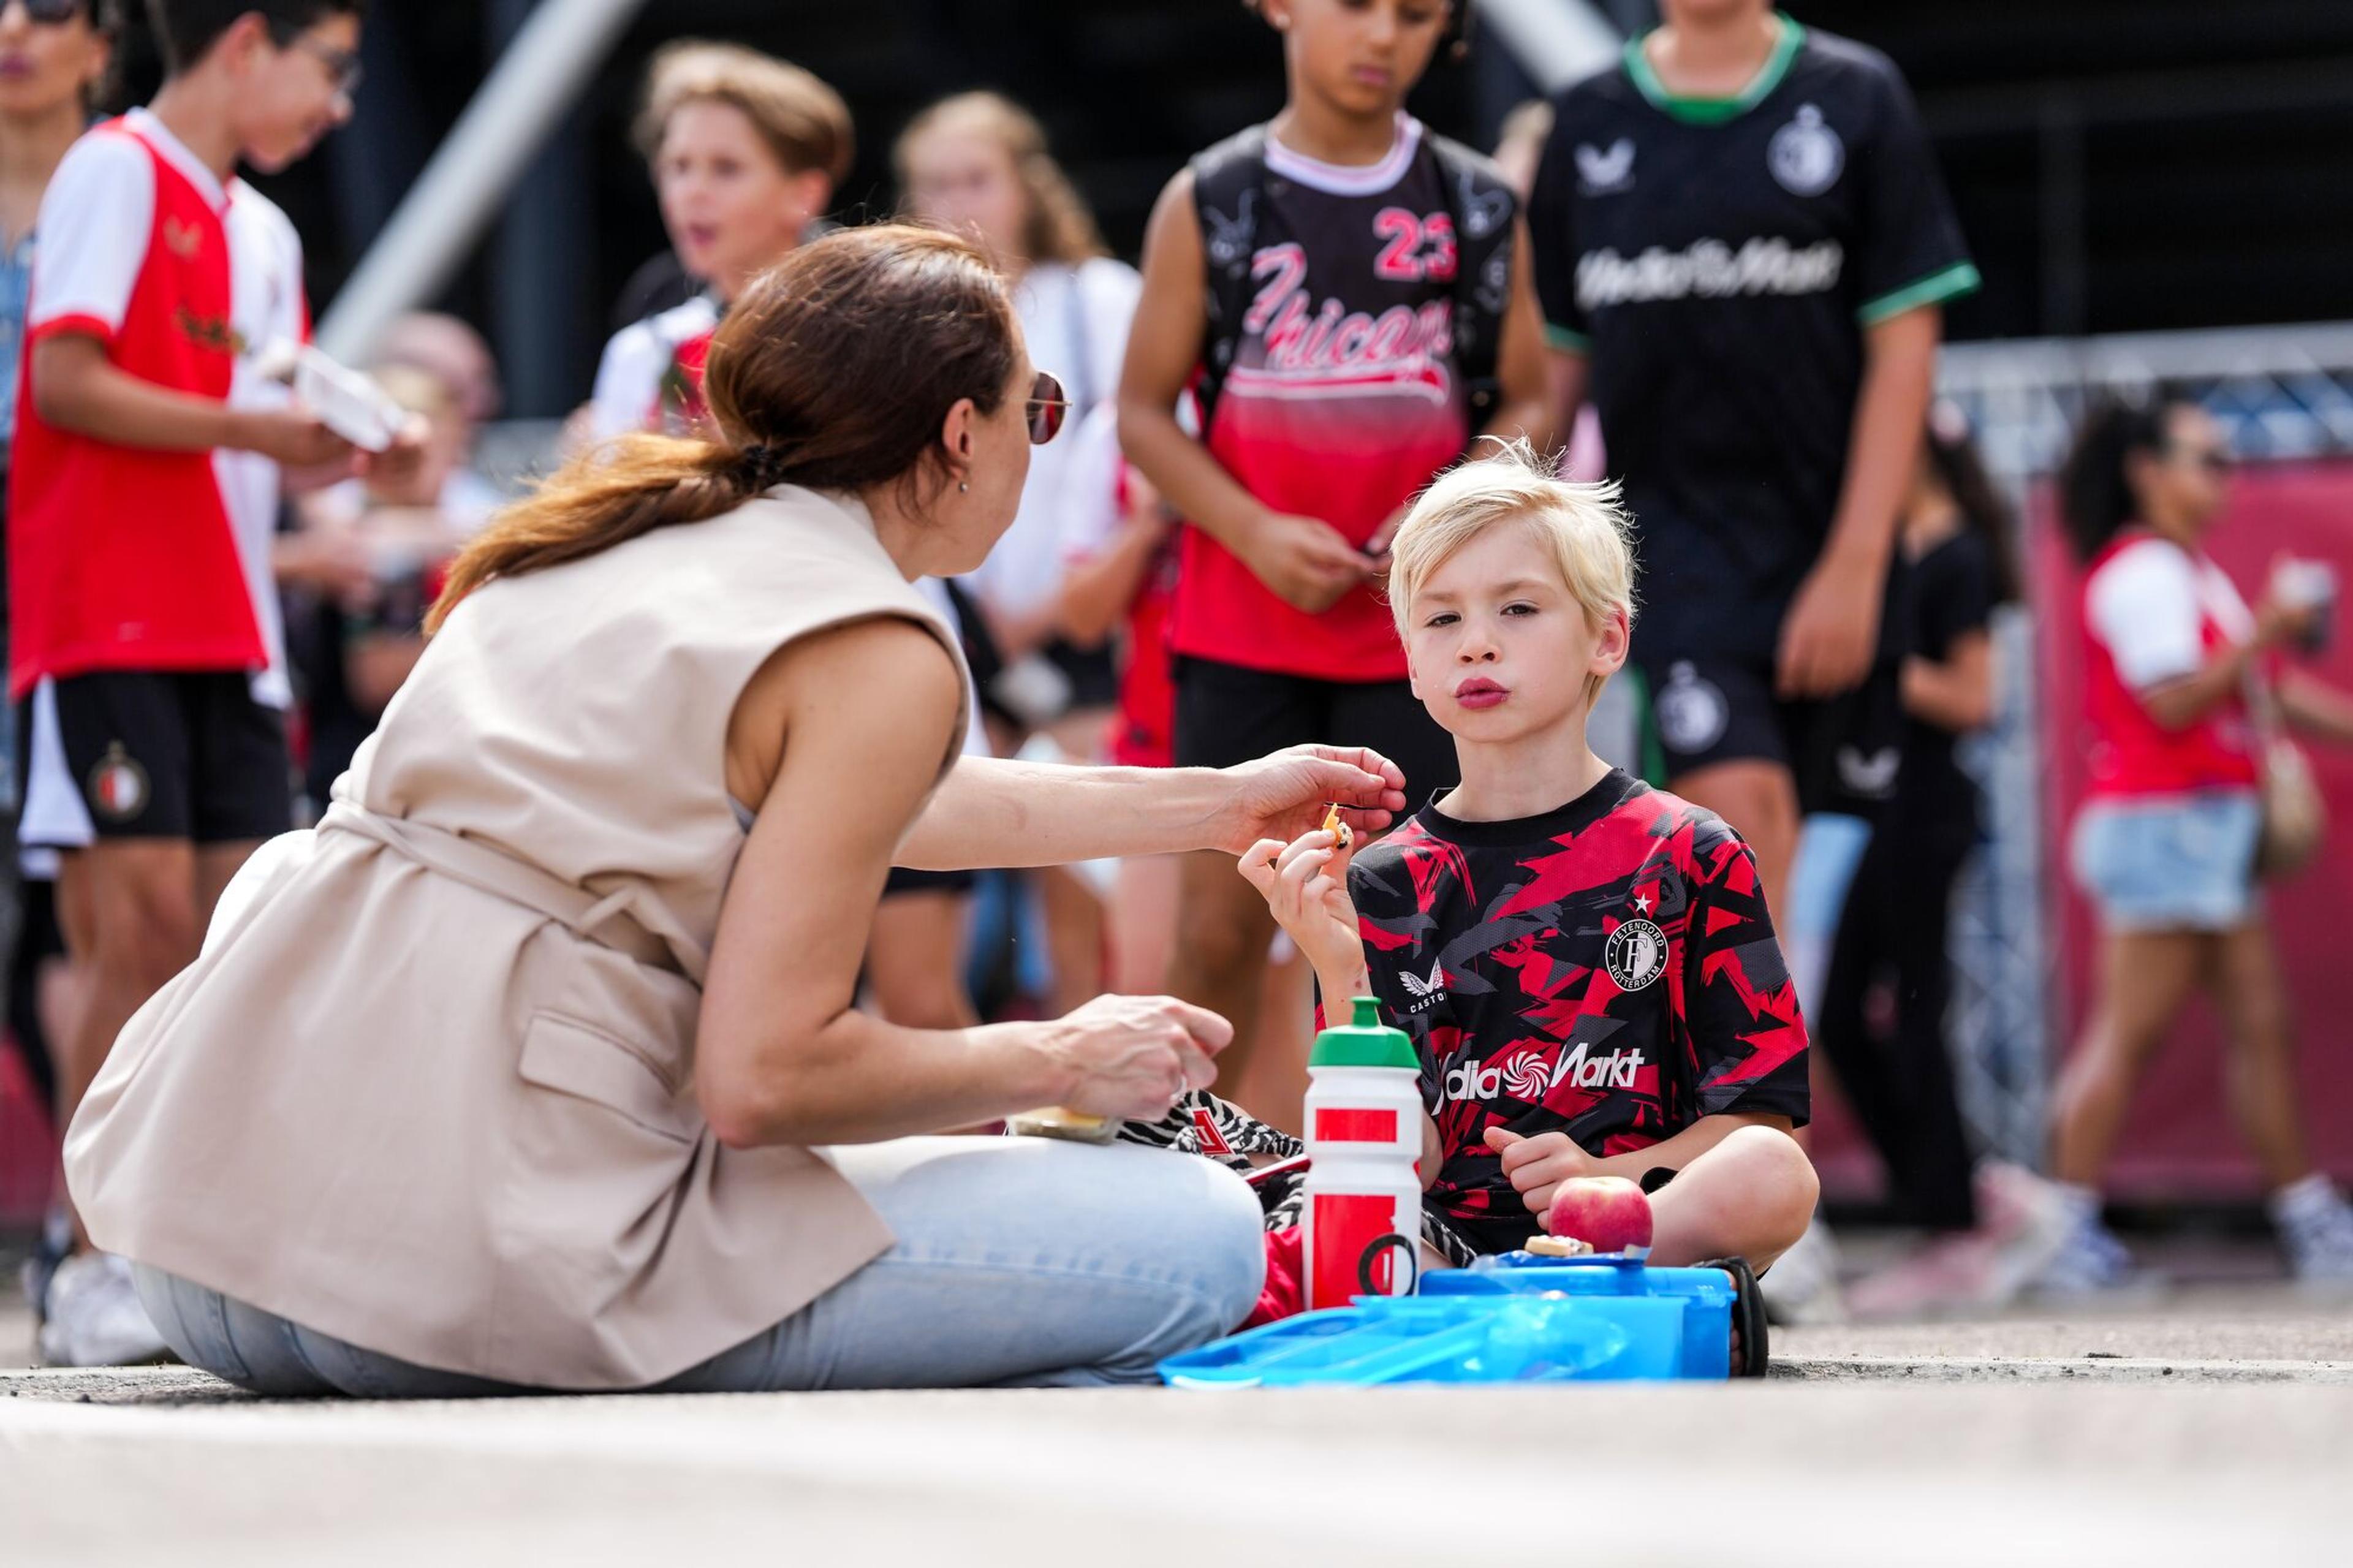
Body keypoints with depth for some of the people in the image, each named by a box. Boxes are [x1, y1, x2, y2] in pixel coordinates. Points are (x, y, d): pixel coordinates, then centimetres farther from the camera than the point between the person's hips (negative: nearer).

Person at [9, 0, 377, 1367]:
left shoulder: (263, 231, 20)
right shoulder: (118, 173, -5)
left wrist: (331, 447, 2)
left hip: (228, 627, 8)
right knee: (151, 921, -12)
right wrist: (251, 427, -17)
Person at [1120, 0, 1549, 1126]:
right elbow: (1144, 410, 2)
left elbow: (1526, 403, 9)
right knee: (1220, 925, -1)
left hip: (1420, 633, 1)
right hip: (1240, 624, 0)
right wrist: (1255, 533, -12)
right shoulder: (1211, 202, 2)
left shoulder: (1479, 210, 5)